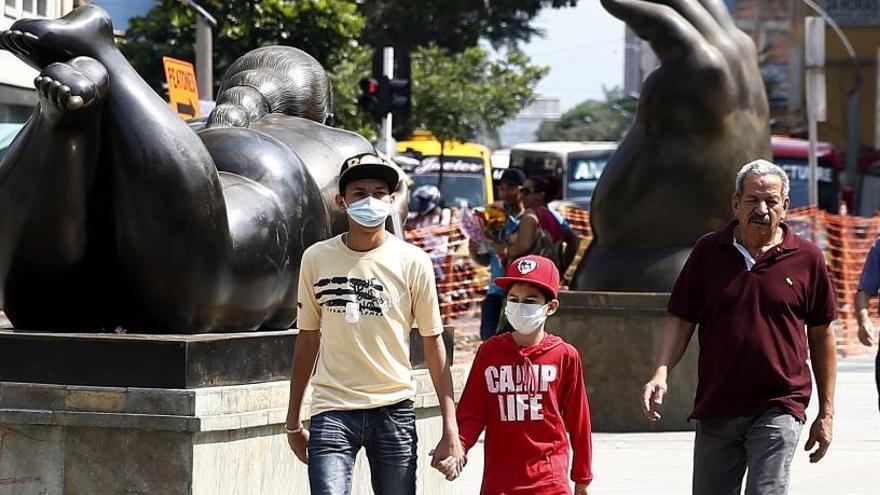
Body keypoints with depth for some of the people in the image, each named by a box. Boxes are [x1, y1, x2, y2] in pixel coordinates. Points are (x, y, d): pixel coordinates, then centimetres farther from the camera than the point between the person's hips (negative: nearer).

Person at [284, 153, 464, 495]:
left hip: (393, 410, 0)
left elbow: (433, 344, 2)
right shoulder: (317, 259, 3)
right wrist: (293, 420, 13)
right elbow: (308, 338, 12)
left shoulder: (412, 262, -1)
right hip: (332, 411, 0)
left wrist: (450, 429, -4)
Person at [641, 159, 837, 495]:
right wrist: (660, 374, -10)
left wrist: (826, 411, 7)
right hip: (715, 409, 3)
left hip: (778, 408, -3)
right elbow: (681, 321, 7)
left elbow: (821, 335, 7)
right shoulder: (708, 251, 4)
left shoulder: (807, 259, 1)